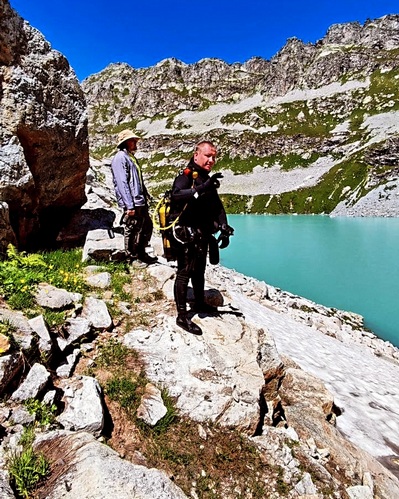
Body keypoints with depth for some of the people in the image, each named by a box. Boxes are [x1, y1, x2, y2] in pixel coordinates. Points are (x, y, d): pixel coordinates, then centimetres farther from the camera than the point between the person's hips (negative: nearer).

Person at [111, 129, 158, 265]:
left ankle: (141, 253, 29)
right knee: (132, 230, -1)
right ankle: (131, 257, 12)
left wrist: (145, 196, 21)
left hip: (140, 201, 10)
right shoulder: (120, 158, -10)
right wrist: (129, 206, -23)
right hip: (132, 203, -10)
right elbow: (122, 183, -18)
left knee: (147, 226, 16)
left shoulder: (131, 157, 21)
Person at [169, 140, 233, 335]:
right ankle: (182, 316, 1)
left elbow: (217, 207, 16)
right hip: (186, 235, -9)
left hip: (202, 235, 9)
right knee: (184, 273, -6)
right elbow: (176, 195, -32)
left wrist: (224, 228, 3)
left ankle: (200, 303, 38)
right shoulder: (186, 176, -11)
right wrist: (201, 189, -44)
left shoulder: (208, 180, 16)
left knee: (199, 272, 20)